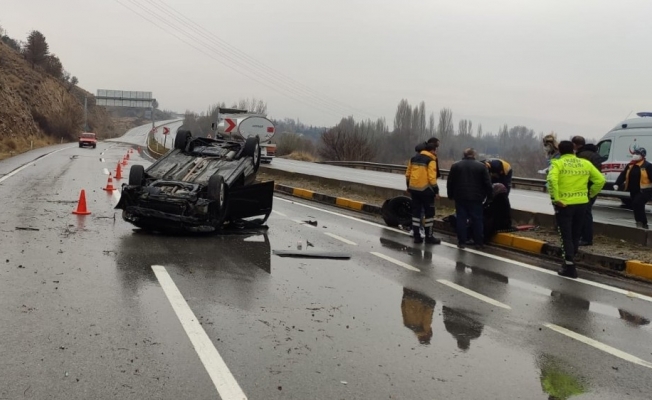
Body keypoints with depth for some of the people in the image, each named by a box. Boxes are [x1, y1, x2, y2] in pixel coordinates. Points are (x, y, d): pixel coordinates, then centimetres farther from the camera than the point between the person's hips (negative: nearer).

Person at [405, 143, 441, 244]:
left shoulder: (414, 158, 12)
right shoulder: (431, 160, -9)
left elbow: (407, 174, 14)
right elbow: (432, 177, -17)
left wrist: (409, 187, 23)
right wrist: (436, 190, -9)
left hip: (414, 189, 7)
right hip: (425, 190, -7)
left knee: (416, 212, 10)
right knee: (429, 213, 3)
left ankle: (417, 236, 12)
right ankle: (429, 237, 5)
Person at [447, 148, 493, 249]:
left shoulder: (455, 166, 4)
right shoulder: (481, 166, 1)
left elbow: (450, 183, 6)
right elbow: (487, 184, 0)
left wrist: (451, 195, 15)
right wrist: (489, 196, 8)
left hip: (460, 197, 1)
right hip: (476, 198, -1)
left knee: (461, 219, 5)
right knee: (477, 220, 7)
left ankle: (461, 242, 5)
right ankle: (479, 242, 10)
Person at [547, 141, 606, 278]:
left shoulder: (558, 163, -5)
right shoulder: (585, 163, 7)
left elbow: (552, 180, -23)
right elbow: (600, 180, 5)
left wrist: (556, 198, -18)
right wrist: (590, 194, 15)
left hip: (564, 204, -4)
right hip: (581, 204, 4)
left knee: (566, 236, 2)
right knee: (575, 235, 17)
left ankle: (569, 266, -3)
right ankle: (569, 261, 29)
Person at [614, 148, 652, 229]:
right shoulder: (630, 165, 9)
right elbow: (623, 175, 7)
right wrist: (617, 184, -7)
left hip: (645, 191, -7)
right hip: (634, 191, 7)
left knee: (637, 203, -23)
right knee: (638, 207, 11)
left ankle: (640, 222, -12)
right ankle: (644, 225, 23)